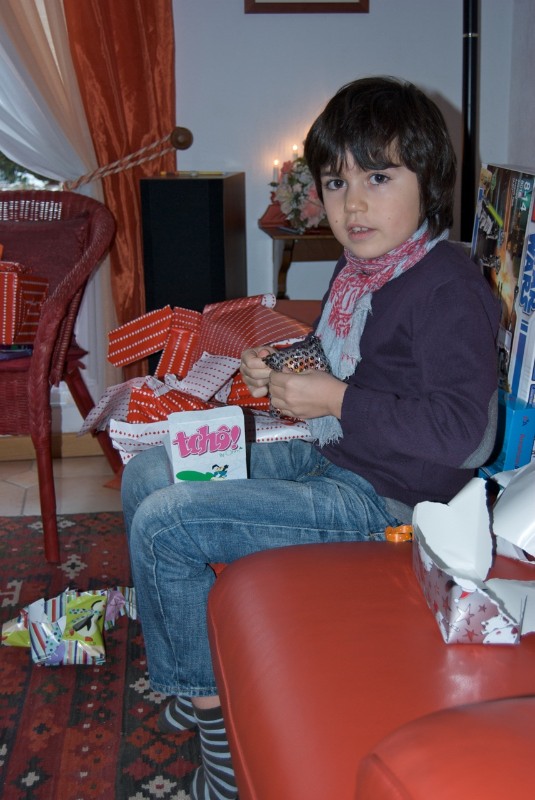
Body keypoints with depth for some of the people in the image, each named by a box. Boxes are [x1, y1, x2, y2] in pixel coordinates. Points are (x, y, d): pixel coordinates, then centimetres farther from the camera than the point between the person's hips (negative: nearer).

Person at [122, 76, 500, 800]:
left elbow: (457, 431, -27)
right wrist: (281, 374, 4)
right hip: (325, 457, 10)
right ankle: (199, 668, 19)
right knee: (148, 475, 10)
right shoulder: (360, 265, 8)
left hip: (381, 499, -10)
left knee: (163, 525, -16)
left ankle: (207, 696, 5)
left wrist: (336, 401, -25)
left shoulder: (449, 289, -21)